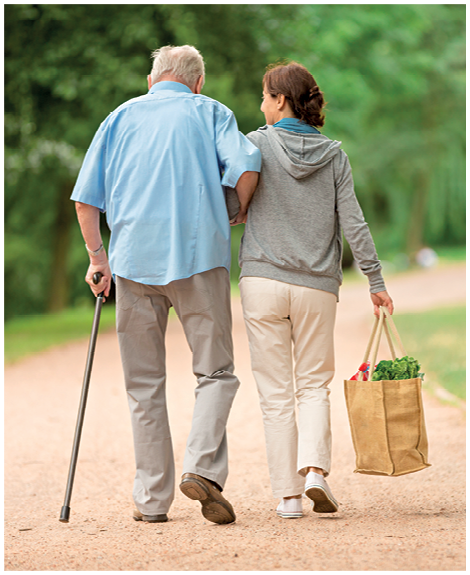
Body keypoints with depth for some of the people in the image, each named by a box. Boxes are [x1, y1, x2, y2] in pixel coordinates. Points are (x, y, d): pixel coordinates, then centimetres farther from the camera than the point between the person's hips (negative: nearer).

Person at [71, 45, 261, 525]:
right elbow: (245, 166, -7)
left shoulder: (122, 116, 18)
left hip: (134, 257, 2)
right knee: (216, 372, 5)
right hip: (199, 254, -2)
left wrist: (97, 258, 19)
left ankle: (152, 498, 8)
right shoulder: (210, 112, 12)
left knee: (144, 385, 8)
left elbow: (86, 199, 11)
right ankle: (203, 467, -16)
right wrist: (239, 214, 10)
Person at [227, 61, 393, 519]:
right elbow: (353, 223, 0)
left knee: (276, 392, 5)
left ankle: (288, 494, 4)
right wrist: (375, 280, 4)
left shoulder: (257, 144, -3)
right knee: (314, 384, 14)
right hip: (318, 285, 2)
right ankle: (315, 469, -7)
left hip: (263, 280, -2)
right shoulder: (334, 154, 4)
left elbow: (228, 208, -6)